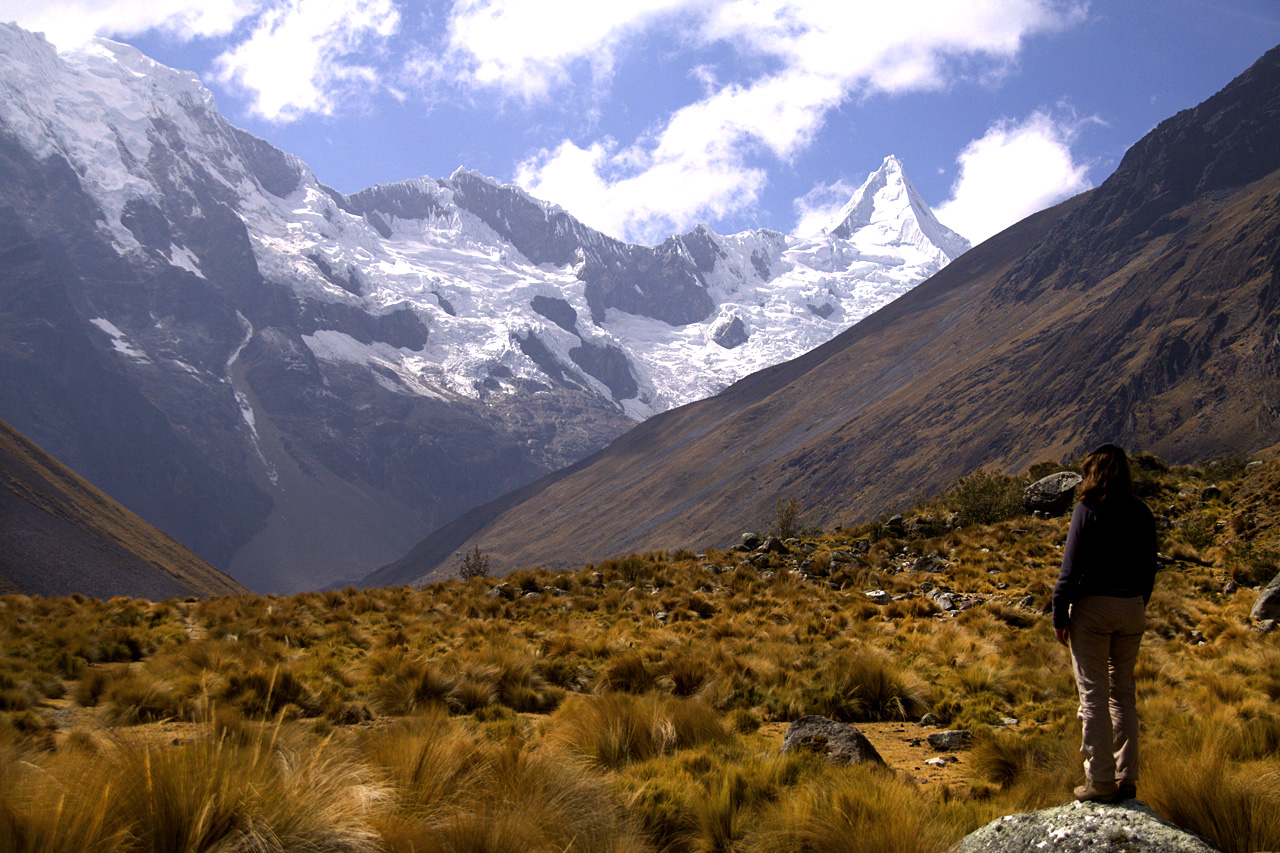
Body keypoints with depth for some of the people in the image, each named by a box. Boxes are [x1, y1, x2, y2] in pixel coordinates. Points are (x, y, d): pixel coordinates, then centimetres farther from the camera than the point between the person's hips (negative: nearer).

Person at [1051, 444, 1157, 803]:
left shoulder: (1088, 509, -11)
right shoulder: (1142, 513, 5)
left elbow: (1071, 567, -12)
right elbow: (1149, 568, 10)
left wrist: (1059, 614, -6)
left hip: (1092, 606, -5)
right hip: (1132, 607, 5)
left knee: (1093, 693, 0)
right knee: (1123, 691, 14)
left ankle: (1100, 781, 1)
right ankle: (1126, 778, 16)